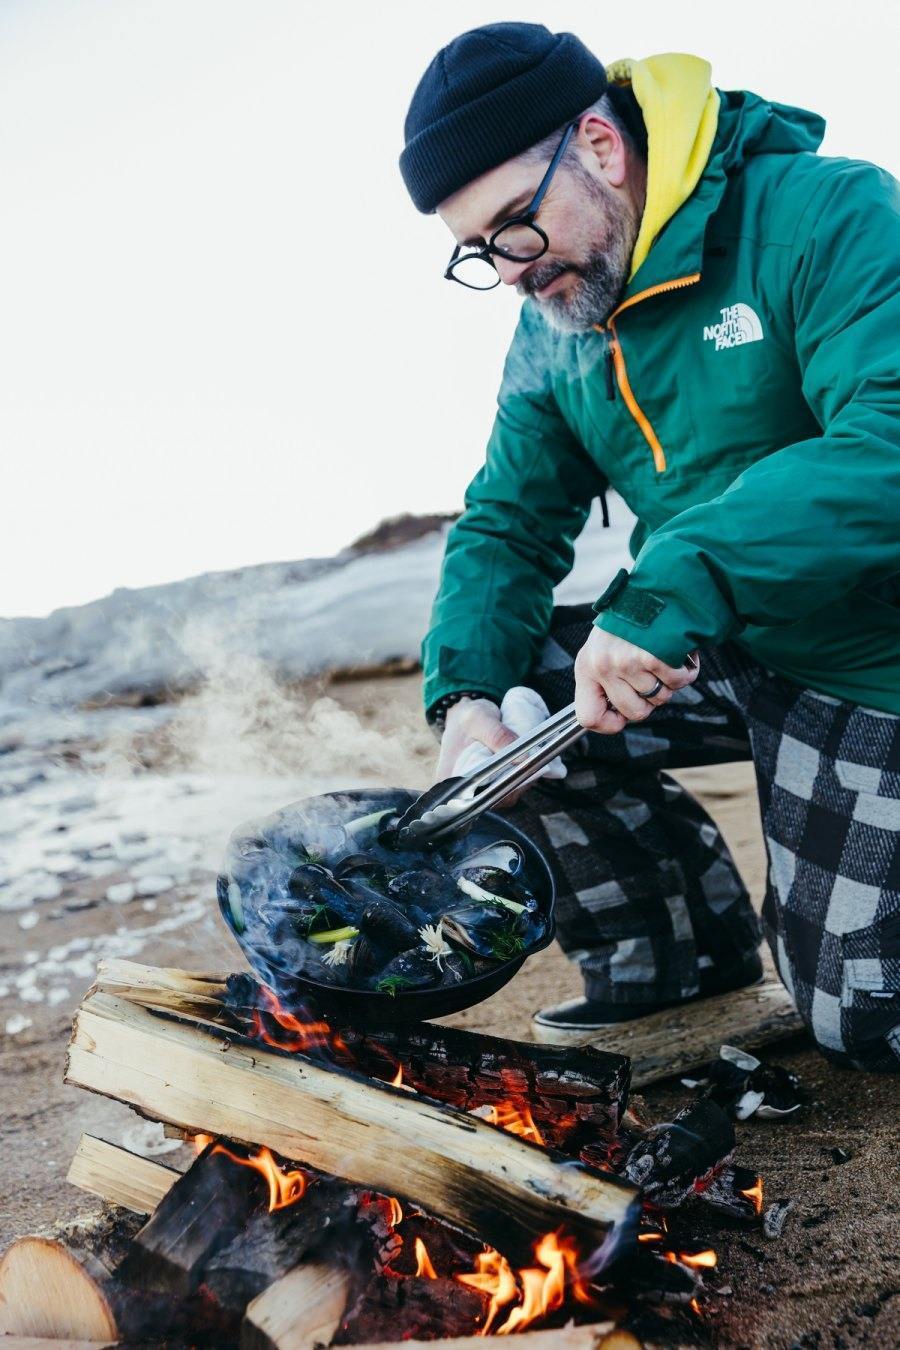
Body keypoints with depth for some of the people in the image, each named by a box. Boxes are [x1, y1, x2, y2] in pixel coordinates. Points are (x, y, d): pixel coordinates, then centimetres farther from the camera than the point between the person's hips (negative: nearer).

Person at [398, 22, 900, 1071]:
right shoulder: (552, 330, 2)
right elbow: (508, 523, 0)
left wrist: (669, 593, -42)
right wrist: (466, 695, -19)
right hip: (711, 648, 6)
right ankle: (679, 950, 9)